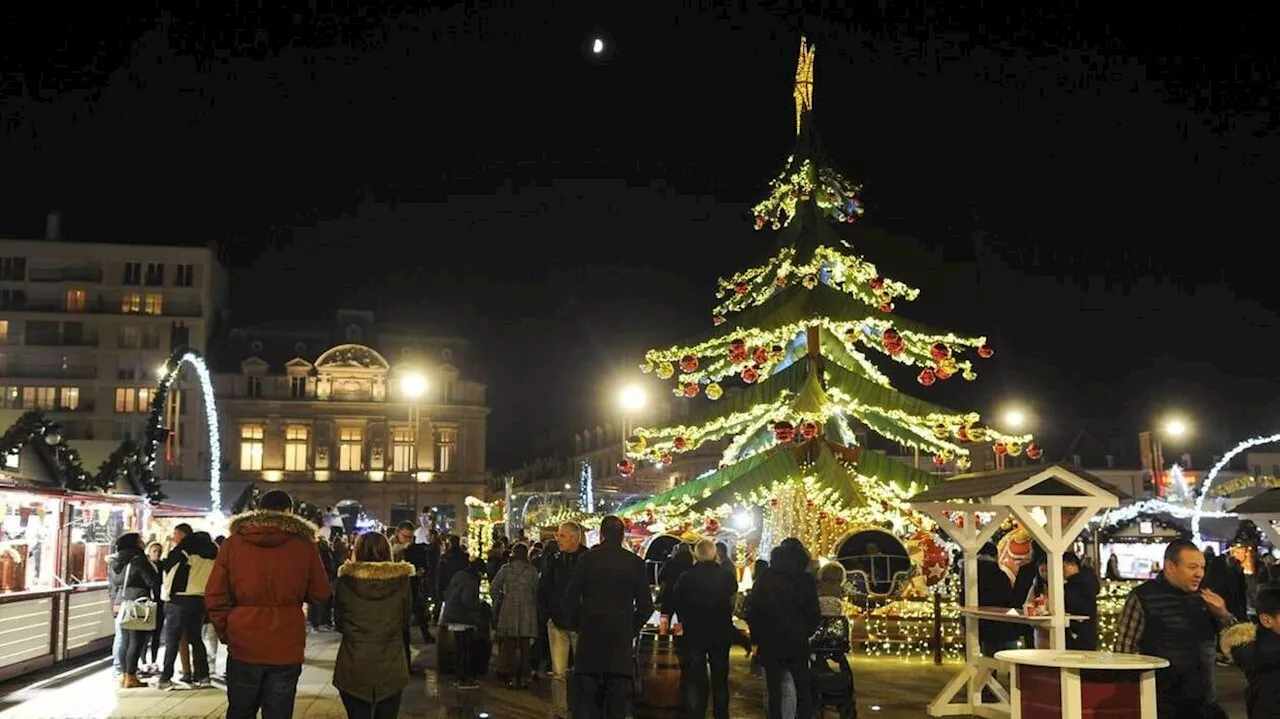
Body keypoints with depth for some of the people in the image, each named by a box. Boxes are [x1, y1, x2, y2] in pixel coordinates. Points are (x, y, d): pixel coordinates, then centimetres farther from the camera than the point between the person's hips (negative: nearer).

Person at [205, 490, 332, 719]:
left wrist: (225, 632, 9)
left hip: (243, 646, 1)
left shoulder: (233, 543, -1)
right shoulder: (304, 546, -5)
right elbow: (321, 593, 2)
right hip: (286, 648, -1)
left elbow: (214, 594, -2)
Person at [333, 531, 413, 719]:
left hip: (353, 667, -1)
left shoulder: (346, 580, -7)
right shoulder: (402, 581, -5)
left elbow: (338, 623, 4)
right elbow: (405, 622, 5)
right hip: (390, 668, 1)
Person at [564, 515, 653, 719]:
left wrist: (579, 624, 11)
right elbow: (646, 606, 2)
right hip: (622, 641, 1)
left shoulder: (587, 559, -2)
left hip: (590, 637, -1)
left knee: (586, 701, 4)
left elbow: (571, 598, -2)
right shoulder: (636, 563, 1)